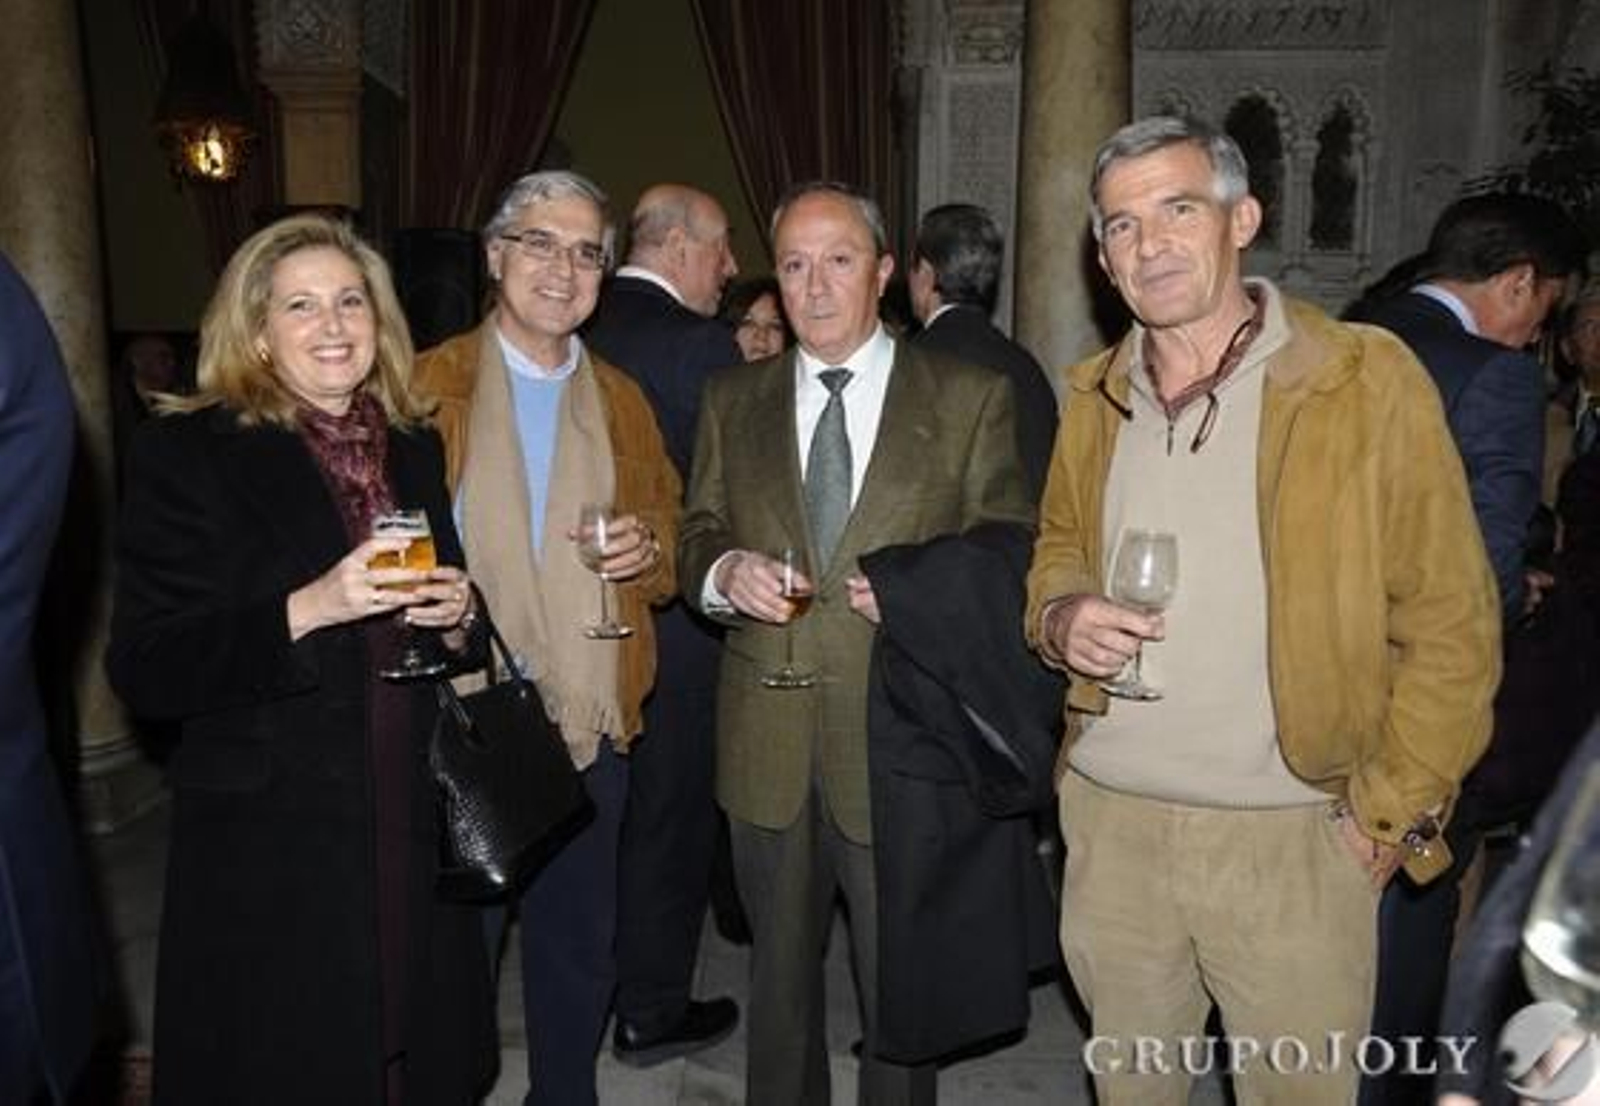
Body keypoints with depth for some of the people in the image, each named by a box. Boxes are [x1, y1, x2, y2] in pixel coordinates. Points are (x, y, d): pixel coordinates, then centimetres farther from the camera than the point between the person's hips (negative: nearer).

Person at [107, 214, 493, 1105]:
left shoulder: (417, 447, 9)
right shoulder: (187, 455, -6)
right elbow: (145, 672, -12)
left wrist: (457, 616, -5)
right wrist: (307, 609, -23)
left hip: (417, 833, 5)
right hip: (270, 851, -4)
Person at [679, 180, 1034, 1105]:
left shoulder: (971, 396, -1)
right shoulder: (732, 401, 8)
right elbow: (697, 534, 10)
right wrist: (724, 570, -12)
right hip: (767, 744, 3)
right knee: (779, 972, 21)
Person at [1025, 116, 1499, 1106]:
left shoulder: (1367, 380, -9)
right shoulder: (1096, 396, 7)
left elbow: (1453, 626, -6)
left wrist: (1384, 820, -8)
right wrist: (1063, 615, -4)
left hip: (1292, 839, -4)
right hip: (1109, 820, 4)